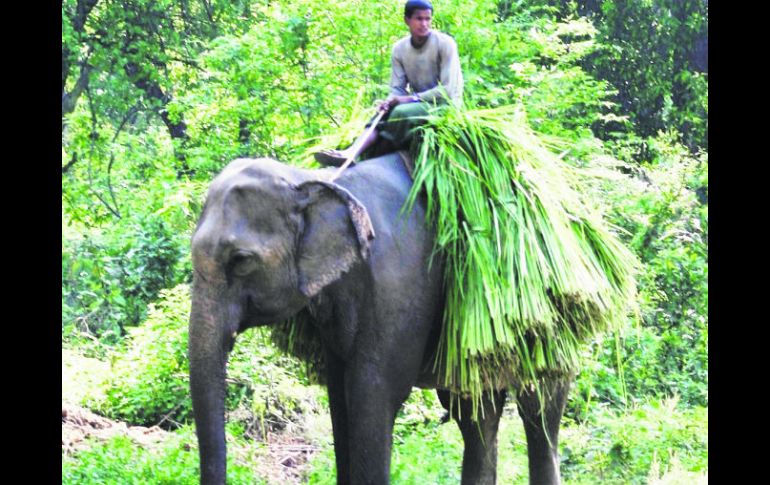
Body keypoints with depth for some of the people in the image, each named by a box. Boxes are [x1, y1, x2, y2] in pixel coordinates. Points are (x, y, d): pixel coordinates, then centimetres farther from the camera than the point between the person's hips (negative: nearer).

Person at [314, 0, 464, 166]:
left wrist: (409, 99, -22)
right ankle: (351, 153, -40)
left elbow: (447, 90, -18)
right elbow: (397, 89, 2)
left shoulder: (444, 44, -14)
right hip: (418, 102, 5)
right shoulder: (399, 49, 1)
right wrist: (389, 102, -21)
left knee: (401, 113, -31)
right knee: (383, 113, -21)